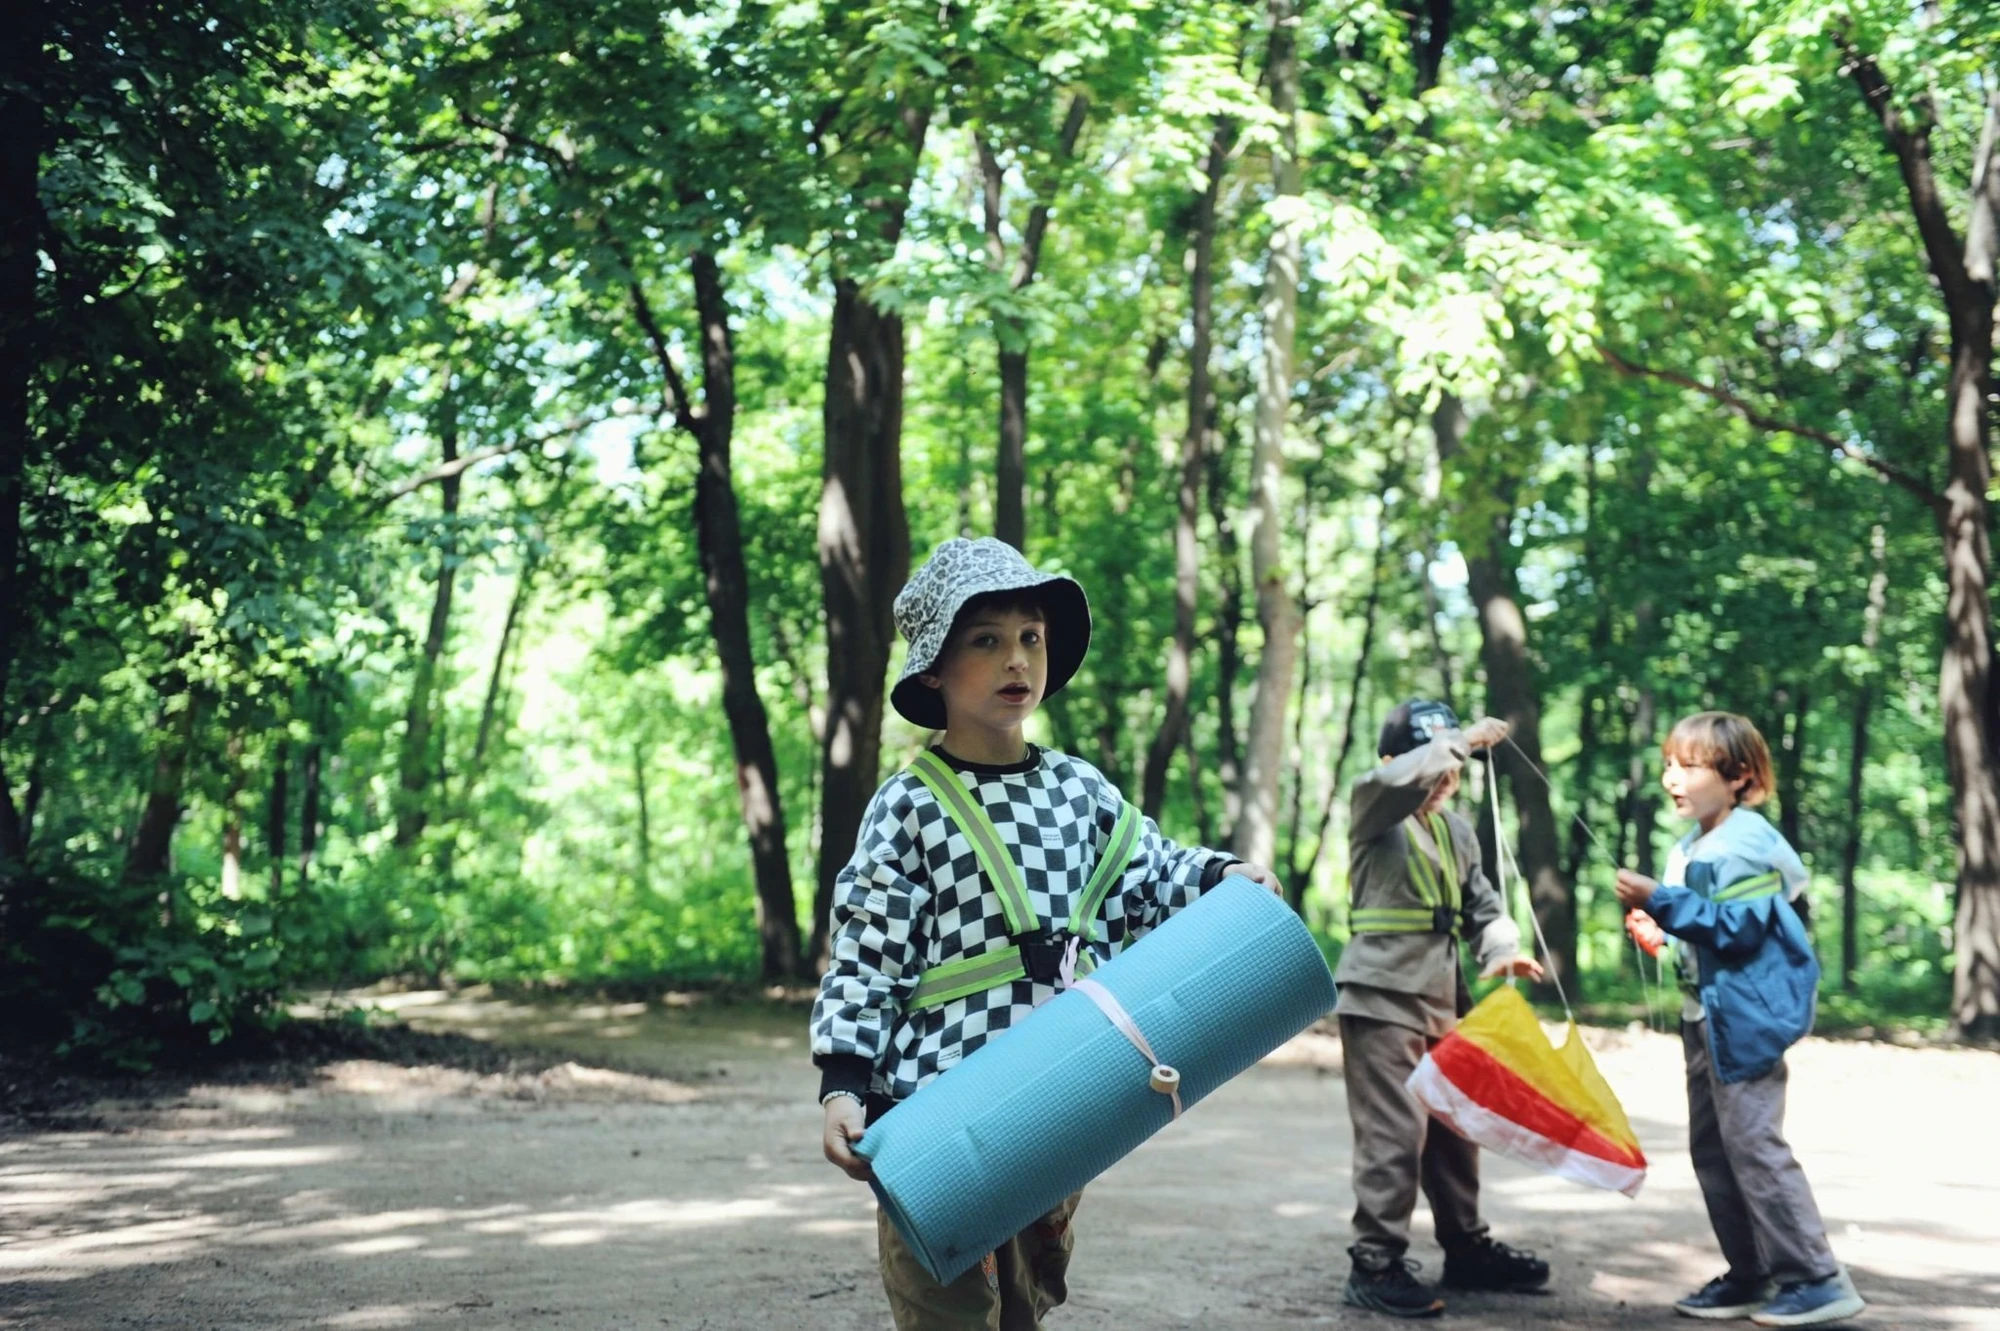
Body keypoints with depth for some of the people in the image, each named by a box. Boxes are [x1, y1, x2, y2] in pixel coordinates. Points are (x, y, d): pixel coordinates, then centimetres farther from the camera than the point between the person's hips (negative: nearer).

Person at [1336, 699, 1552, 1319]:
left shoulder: (1457, 828, 16)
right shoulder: (1373, 810, -5)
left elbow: (1483, 904, 13)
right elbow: (1400, 778, -29)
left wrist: (1501, 950, -6)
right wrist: (1464, 738, -21)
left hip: (1442, 999, 8)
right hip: (1382, 995, -7)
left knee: (1454, 1128, 15)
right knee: (1394, 1133, -9)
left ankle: (1467, 1250, 28)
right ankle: (1375, 1266, -2)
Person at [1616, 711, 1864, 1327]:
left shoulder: (1748, 843, -15)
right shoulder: (1689, 848, 14)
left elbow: (1738, 927, -24)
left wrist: (1662, 901, -24)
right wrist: (1659, 931, 10)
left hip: (1745, 1016, -10)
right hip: (1706, 1016, 10)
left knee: (1753, 1143, -10)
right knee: (1712, 1147, 11)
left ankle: (1817, 1280, -3)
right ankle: (1750, 1274, 19)